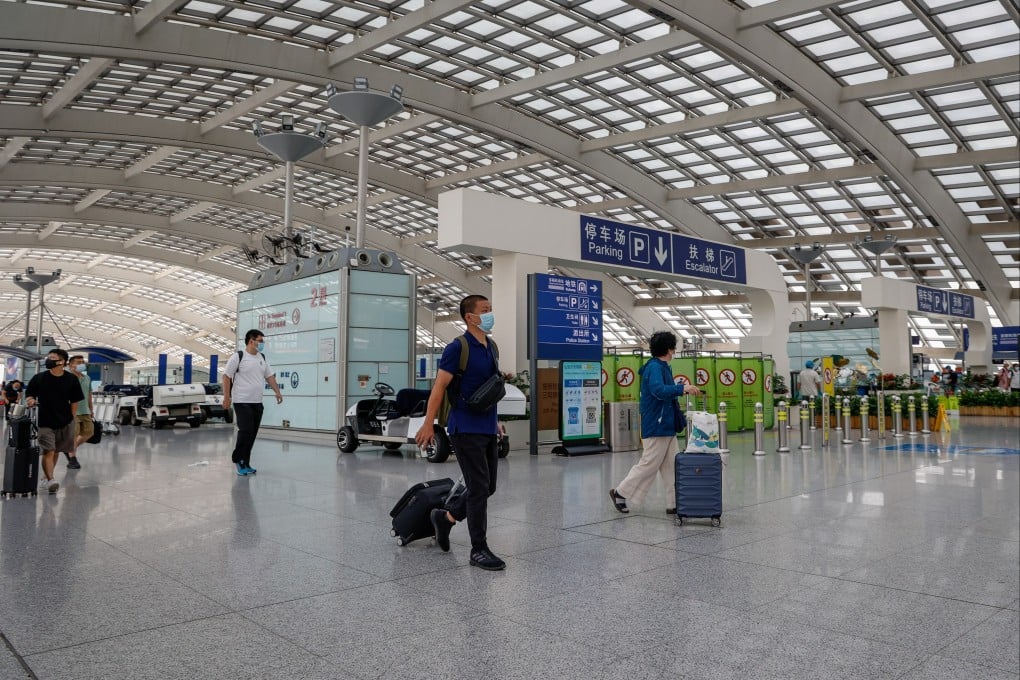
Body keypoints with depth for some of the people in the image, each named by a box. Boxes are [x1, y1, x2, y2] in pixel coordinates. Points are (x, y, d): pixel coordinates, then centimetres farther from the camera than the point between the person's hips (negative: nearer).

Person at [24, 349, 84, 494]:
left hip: (65, 422, 2)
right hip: (45, 422, -2)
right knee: (48, 451, -12)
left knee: (55, 451, 13)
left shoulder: (71, 380, -3)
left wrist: (71, 419, 2)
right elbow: (29, 394, 6)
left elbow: (74, 402, 4)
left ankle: (45, 477, 29)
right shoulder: (39, 378, -3)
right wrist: (30, 400, -16)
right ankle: (50, 480, -16)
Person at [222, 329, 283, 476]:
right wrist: (226, 398, -10)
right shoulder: (238, 357, -7)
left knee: (252, 434, 6)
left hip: (257, 403, 6)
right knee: (245, 431, -11)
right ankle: (238, 459, 7)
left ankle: (245, 464, 13)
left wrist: (277, 392, 4)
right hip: (242, 402, -6)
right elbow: (226, 376, -6)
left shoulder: (262, 358, 13)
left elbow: (270, 376, 16)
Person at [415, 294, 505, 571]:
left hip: (487, 428, 8)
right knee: (479, 487, -6)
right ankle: (479, 550, 4)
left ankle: (446, 517, 30)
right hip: (466, 429, -8)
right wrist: (428, 423, -17)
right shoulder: (458, 347, -12)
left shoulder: (491, 347, 12)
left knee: (488, 487, 11)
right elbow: (440, 386, -13)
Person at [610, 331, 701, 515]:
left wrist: (682, 390, 21)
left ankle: (674, 503, 13)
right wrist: (682, 388, -39)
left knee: (672, 466, 9)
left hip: (666, 427, 10)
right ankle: (620, 492, 10)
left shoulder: (661, 367, 15)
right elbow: (658, 390, -33)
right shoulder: (654, 367, -16)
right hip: (656, 428, -10)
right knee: (649, 465, -2)